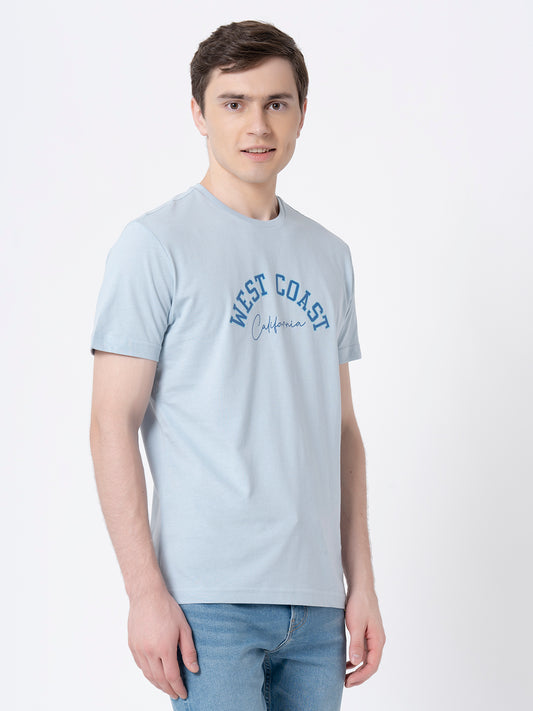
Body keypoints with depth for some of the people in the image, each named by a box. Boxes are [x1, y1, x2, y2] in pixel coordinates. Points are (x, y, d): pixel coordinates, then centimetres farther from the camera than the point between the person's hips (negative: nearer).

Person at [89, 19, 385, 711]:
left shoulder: (329, 256, 14)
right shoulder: (156, 244, -4)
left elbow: (341, 427, 15)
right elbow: (114, 423, -8)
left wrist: (362, 582, 11)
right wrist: (145, 592, -14)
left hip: (315, 601, 6)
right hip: (210, 599, -5)